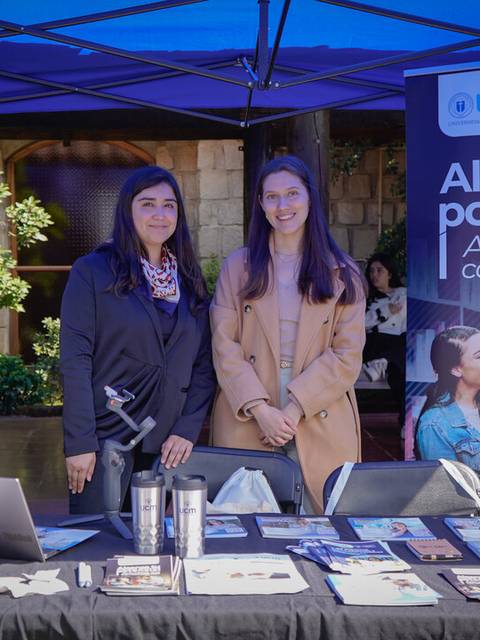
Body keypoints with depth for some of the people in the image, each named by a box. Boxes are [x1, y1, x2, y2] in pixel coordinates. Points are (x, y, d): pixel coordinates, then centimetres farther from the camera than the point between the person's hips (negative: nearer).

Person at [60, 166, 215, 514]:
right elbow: (75, 360, -8)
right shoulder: (92, 271, -2)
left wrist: (188, 429, -4)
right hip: (105, 439, -3)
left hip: (167, 445, 4)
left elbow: (204, 363, 8)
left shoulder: (190, 281, 11)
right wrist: (79, 442, -13)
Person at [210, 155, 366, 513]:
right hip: (246, 426, 0)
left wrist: (295, 408, -12)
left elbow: (347, 356, -1)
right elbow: (224, 346, -1)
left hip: (322, 429, 0)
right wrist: (260, 409, -13)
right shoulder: (237, 267, 7)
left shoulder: (342, 273, 6)